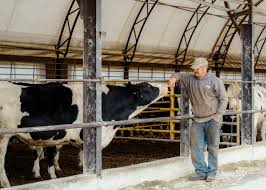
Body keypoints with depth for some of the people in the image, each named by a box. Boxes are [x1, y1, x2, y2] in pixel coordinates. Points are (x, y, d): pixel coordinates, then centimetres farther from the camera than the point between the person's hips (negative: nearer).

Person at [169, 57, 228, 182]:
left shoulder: (215, 81, -7)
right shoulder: (191, 79, 6)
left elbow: (223, 99, -5)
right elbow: (180, 75, 19)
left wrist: (218, 115, -12)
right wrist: (174, 77, -6)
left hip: (212, 119, -5)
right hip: (197, 120, 5)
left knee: (212, 147, 4)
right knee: (196, 146, 3)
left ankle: (211, 172, 14)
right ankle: (201, 172, 13)